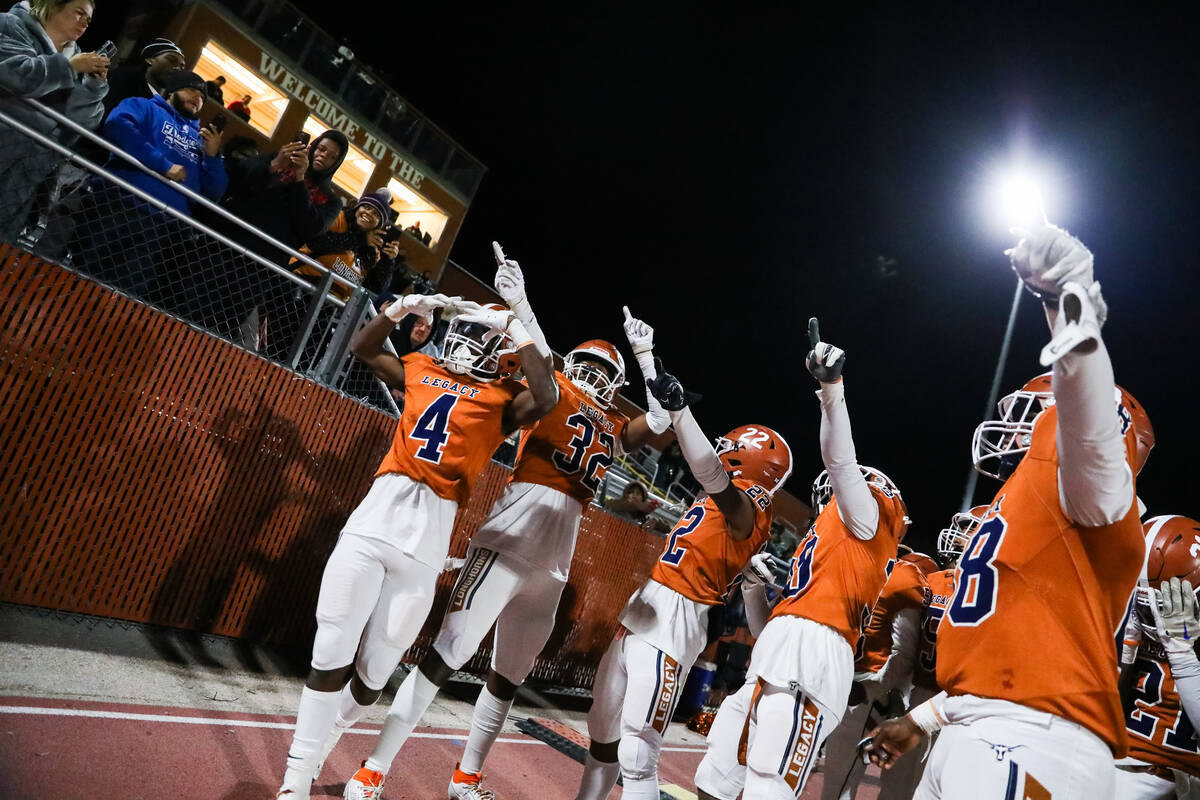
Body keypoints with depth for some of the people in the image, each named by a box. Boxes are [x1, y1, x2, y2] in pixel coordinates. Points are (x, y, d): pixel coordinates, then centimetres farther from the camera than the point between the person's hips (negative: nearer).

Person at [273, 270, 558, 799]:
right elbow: (361, 349, 25)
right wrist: (402, 309, 11)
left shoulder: (503, 399, 5)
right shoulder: (422, 371, 16)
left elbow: (545, 399, -15)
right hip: (375, 517, 2)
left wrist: (518, 331, -8)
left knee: (373, 671, 6)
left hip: (428, 536, -2)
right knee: (332, 653, 1)